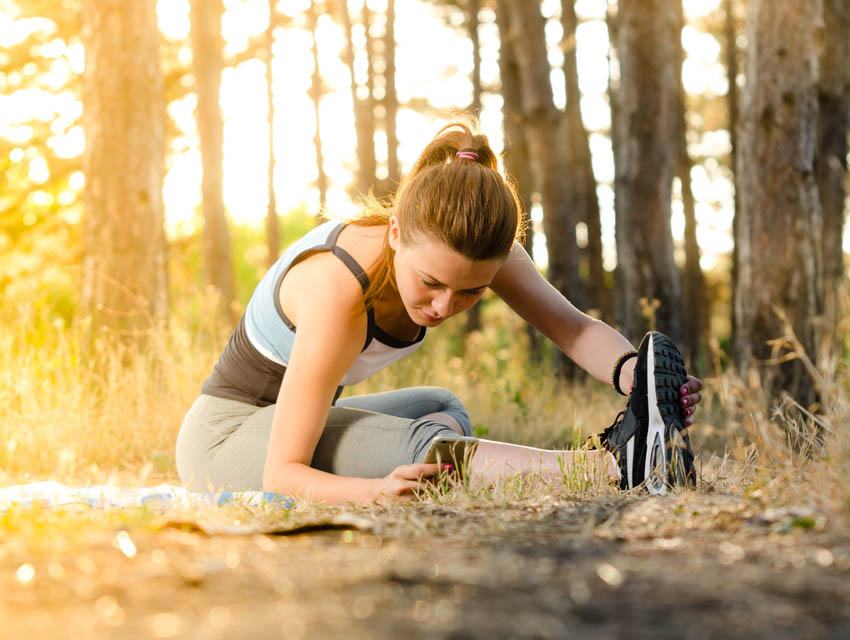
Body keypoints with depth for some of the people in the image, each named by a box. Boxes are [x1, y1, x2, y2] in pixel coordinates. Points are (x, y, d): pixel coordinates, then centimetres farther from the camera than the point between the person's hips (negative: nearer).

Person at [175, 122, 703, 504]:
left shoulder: (470, 247, -17)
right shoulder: (338, 290, -36)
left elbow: (572, 325, -23)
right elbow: (283, 474, -36)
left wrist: (629, 370, -46)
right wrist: (379, 490, -56)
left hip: (288, 416, 9)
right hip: (224, 437, -9)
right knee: (414, 445, -32)